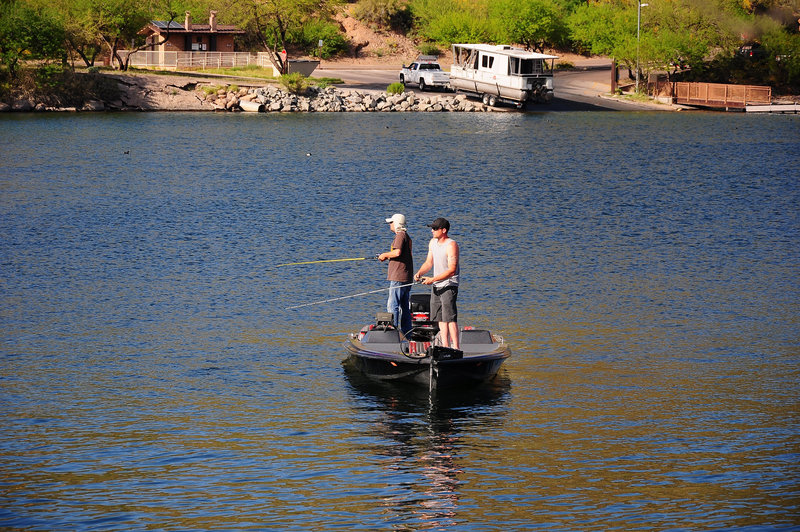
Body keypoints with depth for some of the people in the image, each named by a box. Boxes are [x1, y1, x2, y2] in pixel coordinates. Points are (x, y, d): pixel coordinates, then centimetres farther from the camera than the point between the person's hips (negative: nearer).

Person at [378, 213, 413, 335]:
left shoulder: (400, 235, -11)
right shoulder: (406, 236, 20)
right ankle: (406, 334, 13)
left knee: (393, 305, -10)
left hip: (398, 277, -10)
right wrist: (388, 257, 19)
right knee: (404, 307, 11)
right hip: (406, 278, 10)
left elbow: (397, 252, -25)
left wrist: (385, 255, -9)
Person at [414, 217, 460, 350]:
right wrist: (419, 273, -3)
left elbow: (452, 270, -22)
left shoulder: (451, 245, -18)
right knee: (440, 318, 9)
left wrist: (433, 279, -24)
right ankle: (445, 346, 13)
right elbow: (429, 262, 16)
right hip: (436, 286, 9)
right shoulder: (433, 242, 8)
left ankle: (456, 348, -17)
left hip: (449, 285, -9)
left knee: (450, 317, -15)